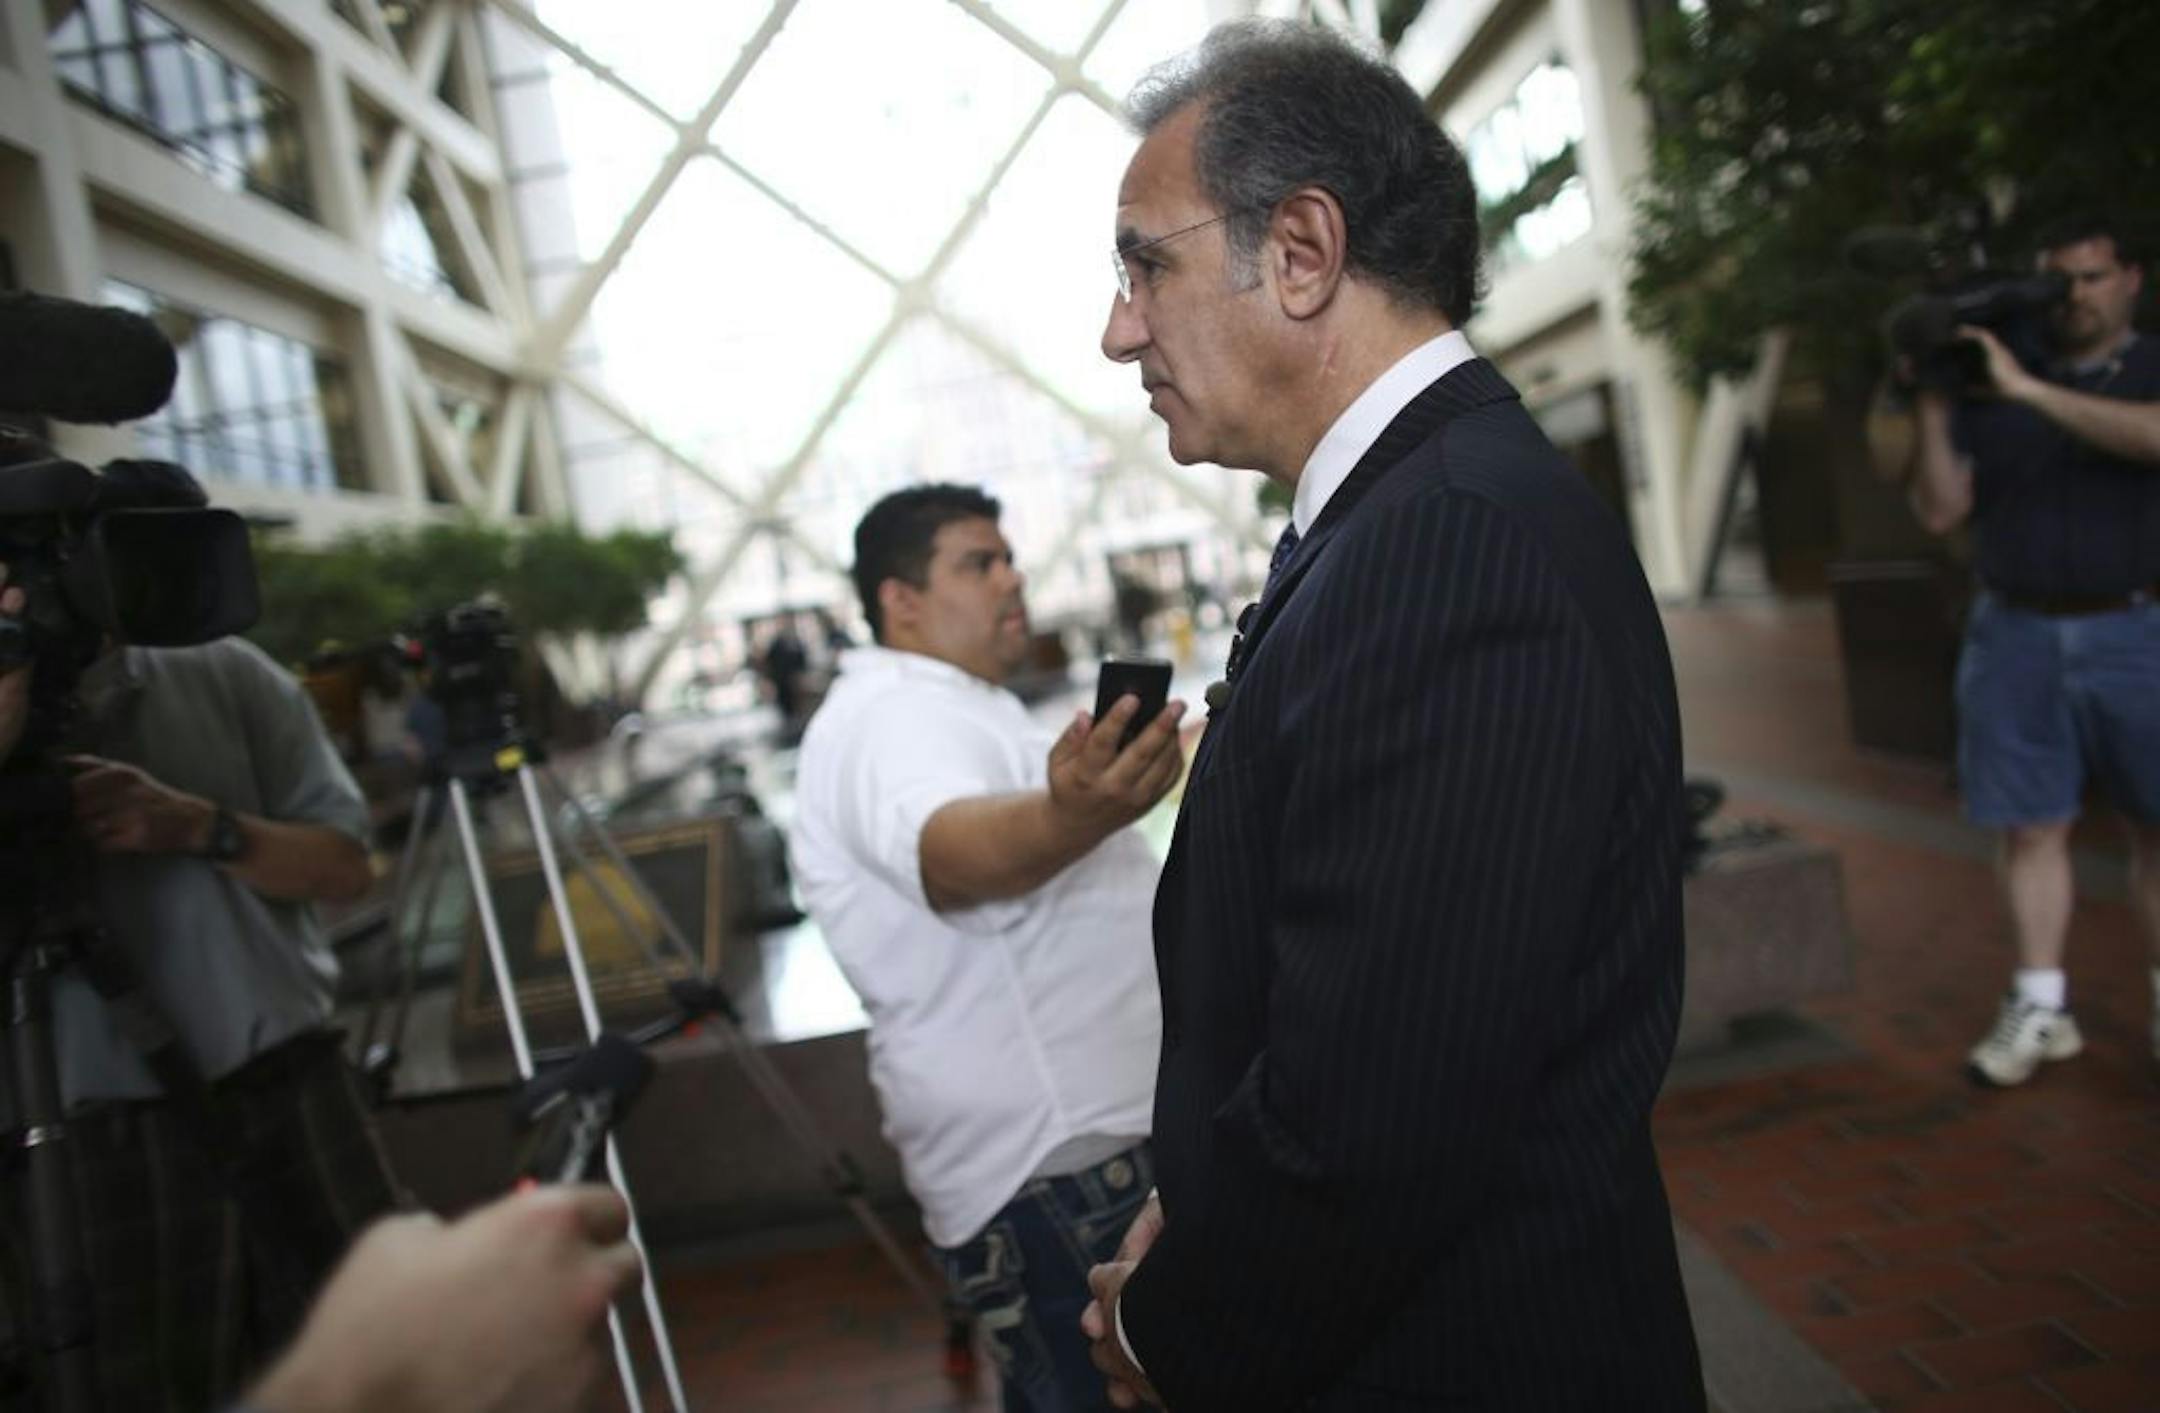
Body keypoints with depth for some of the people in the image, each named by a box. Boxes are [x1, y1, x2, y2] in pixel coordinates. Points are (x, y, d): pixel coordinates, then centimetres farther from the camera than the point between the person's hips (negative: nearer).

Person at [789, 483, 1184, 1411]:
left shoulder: (948, 711, 18)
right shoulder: (893, 716, -15)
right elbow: (953, 848, -39)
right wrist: (1067, 819, -57)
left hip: (1093, 1137, 10)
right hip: (1063, 1164, -10)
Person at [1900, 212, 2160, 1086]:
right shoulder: (1989, 393, 9)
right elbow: (1941, 511, 2)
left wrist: (2029, 390, -21)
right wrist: (1932, 406, -8)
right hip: (2018, 636, 1)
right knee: (2031, 824, 2)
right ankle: (2040, 1008, 9)